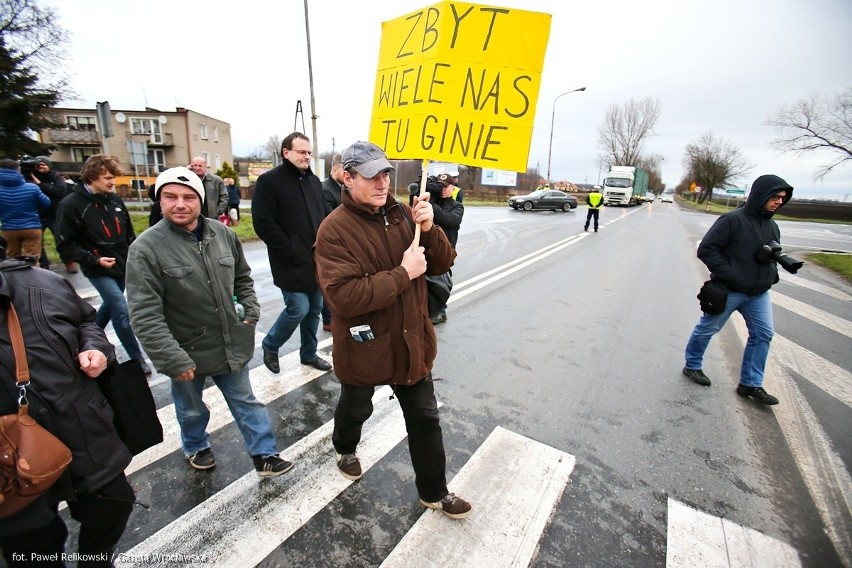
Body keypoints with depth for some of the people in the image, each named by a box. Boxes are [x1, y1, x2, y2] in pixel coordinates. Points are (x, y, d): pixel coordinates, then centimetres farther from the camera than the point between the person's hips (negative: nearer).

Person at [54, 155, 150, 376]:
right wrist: (94, 260, -21)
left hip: (123, 265, 7)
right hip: (99, 270, -6)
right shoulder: (72, 204, -12)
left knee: (111, 304, 21)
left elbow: (129, 232, 16)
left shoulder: (115, 199, 5)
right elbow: (66, 245, -11)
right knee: (121, 311, -11)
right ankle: (137, 359, 0)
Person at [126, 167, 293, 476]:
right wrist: (173, 359, -22)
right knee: (191, 409, 24)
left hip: (231, 344, 3)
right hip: (187, 351, -2)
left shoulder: (223, 234, -5)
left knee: (246, 401, 17)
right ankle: (196, 447, 53)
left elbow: (243, 278, 10)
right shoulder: (146, 248, -18)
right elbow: (144, 315, -21)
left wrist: (251, 311, 1)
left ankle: (264, 453, 34)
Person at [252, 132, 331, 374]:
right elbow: (263, 224, -14)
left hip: (316, 260, 7)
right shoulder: (269, 181, -8)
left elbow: (324, 216, 18)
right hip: (291, 262, -6)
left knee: (314, 309, 12)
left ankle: (309, 354, 30)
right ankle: (270, 346, 21)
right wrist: (290, 251, -16)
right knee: (298, 309, -7)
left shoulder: (314, 181, 14)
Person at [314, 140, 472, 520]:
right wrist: (403, 273, -28)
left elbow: (442, 264, -2)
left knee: (425, 418, 16)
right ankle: (345, 448, 61)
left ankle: (434, 492, 39)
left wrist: (429, 229, -20)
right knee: (356, 409, 25)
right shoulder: (335, 229, -19)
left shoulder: (402, 215, -1)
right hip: (362, 346, -4)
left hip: (411, 341, 5)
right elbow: (345, 296, -30)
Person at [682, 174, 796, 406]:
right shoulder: (733, 220, -14)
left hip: (759, 293, 7)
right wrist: (729, 275, -21)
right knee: (707, 330, 4)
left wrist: (772, 274, 1)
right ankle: (692, 366, 25)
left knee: (763, 334, 6)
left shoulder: (772, 226, 10)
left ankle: (751, 384, 16)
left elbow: (774, 255, 22)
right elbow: (706, 249, -18)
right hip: (729, 291, -7)